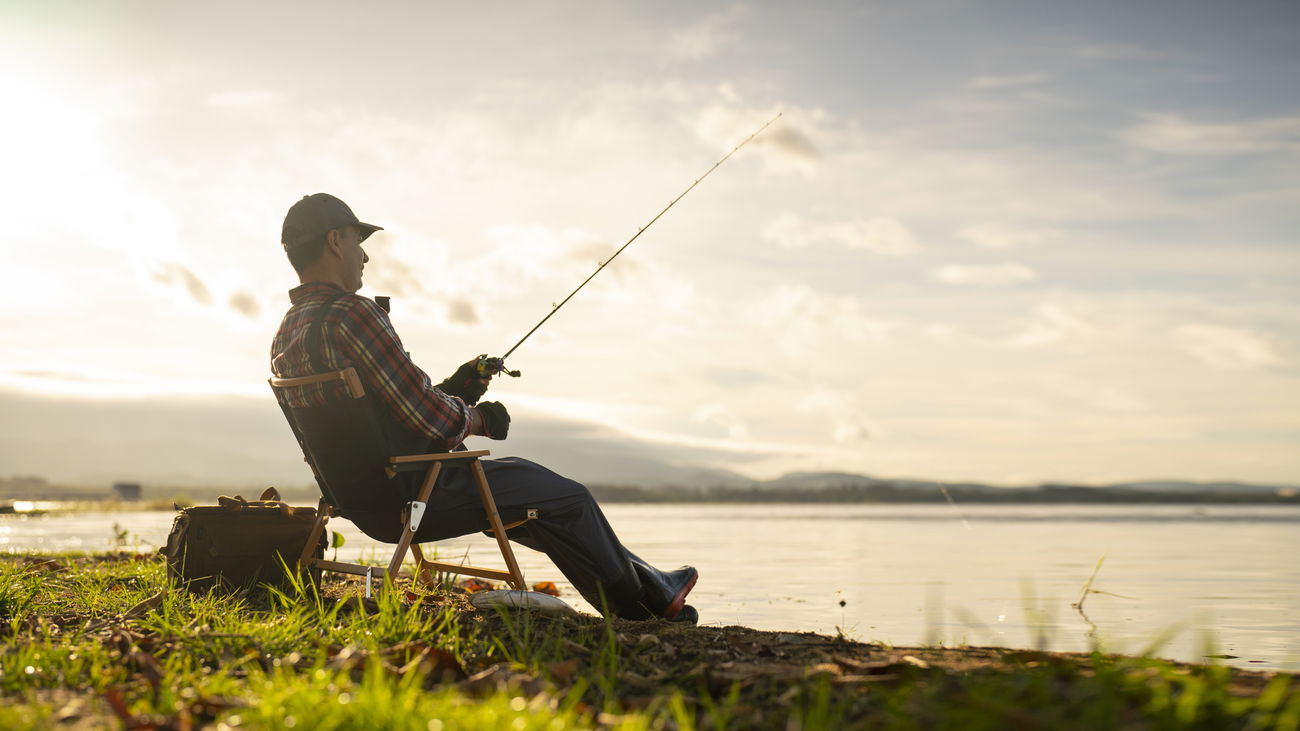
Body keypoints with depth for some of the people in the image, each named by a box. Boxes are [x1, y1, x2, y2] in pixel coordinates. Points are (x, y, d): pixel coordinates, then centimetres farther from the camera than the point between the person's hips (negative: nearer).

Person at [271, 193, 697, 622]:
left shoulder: (283, 339, 8)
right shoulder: (350, 315, -22)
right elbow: (429, 419, -24)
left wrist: (450, 392, 10)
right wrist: (479, 419, -3)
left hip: (362, 506, 10)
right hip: (414, 495, -10)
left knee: (523, 478, 26)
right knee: (569, 500, 8)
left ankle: (649, 585, 35)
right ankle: (643, 607, 29)